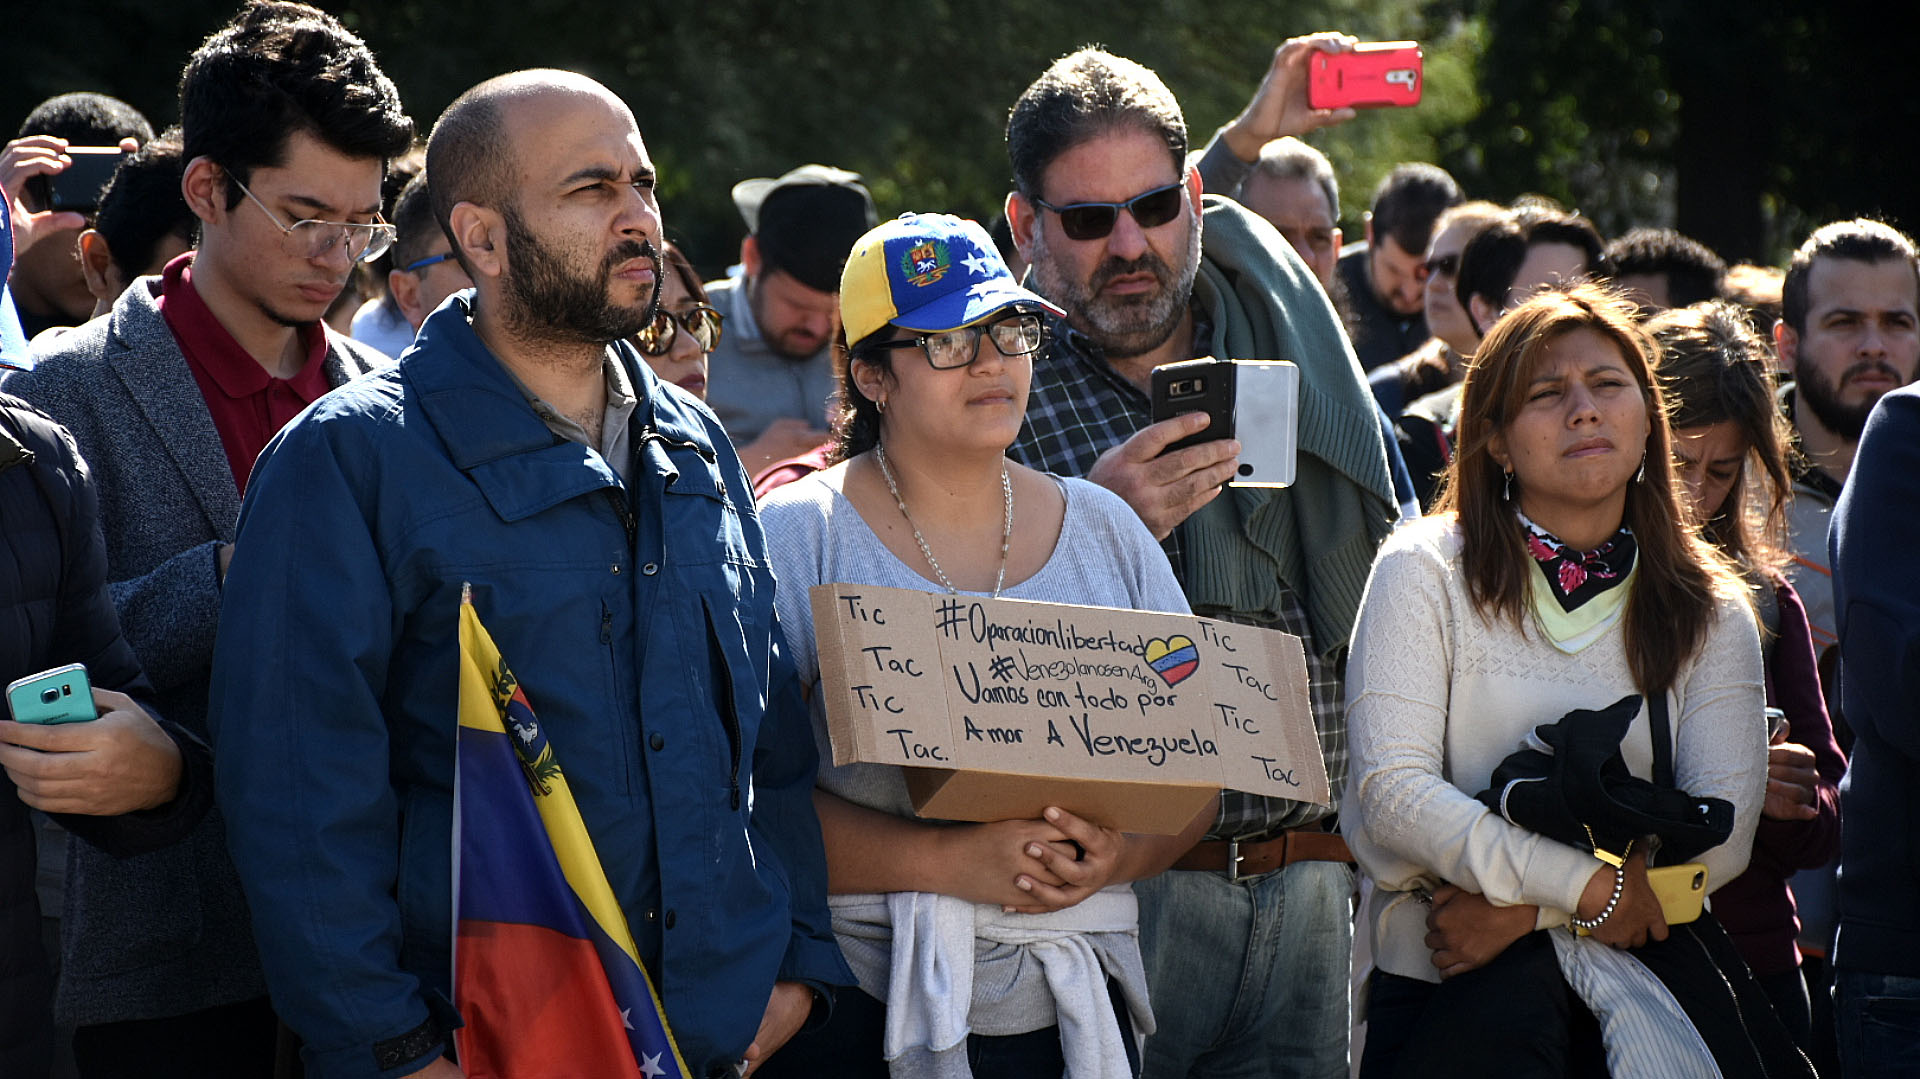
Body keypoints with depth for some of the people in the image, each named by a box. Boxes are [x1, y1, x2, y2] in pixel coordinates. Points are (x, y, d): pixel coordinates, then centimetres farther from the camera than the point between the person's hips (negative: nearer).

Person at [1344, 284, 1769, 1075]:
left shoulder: (1709, 610, 11)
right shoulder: (1426, 572, 3)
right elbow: (1393, 789, -7)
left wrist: (1524, 909, -11)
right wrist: (1591, 887, -12)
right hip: (1440, 978, -2)